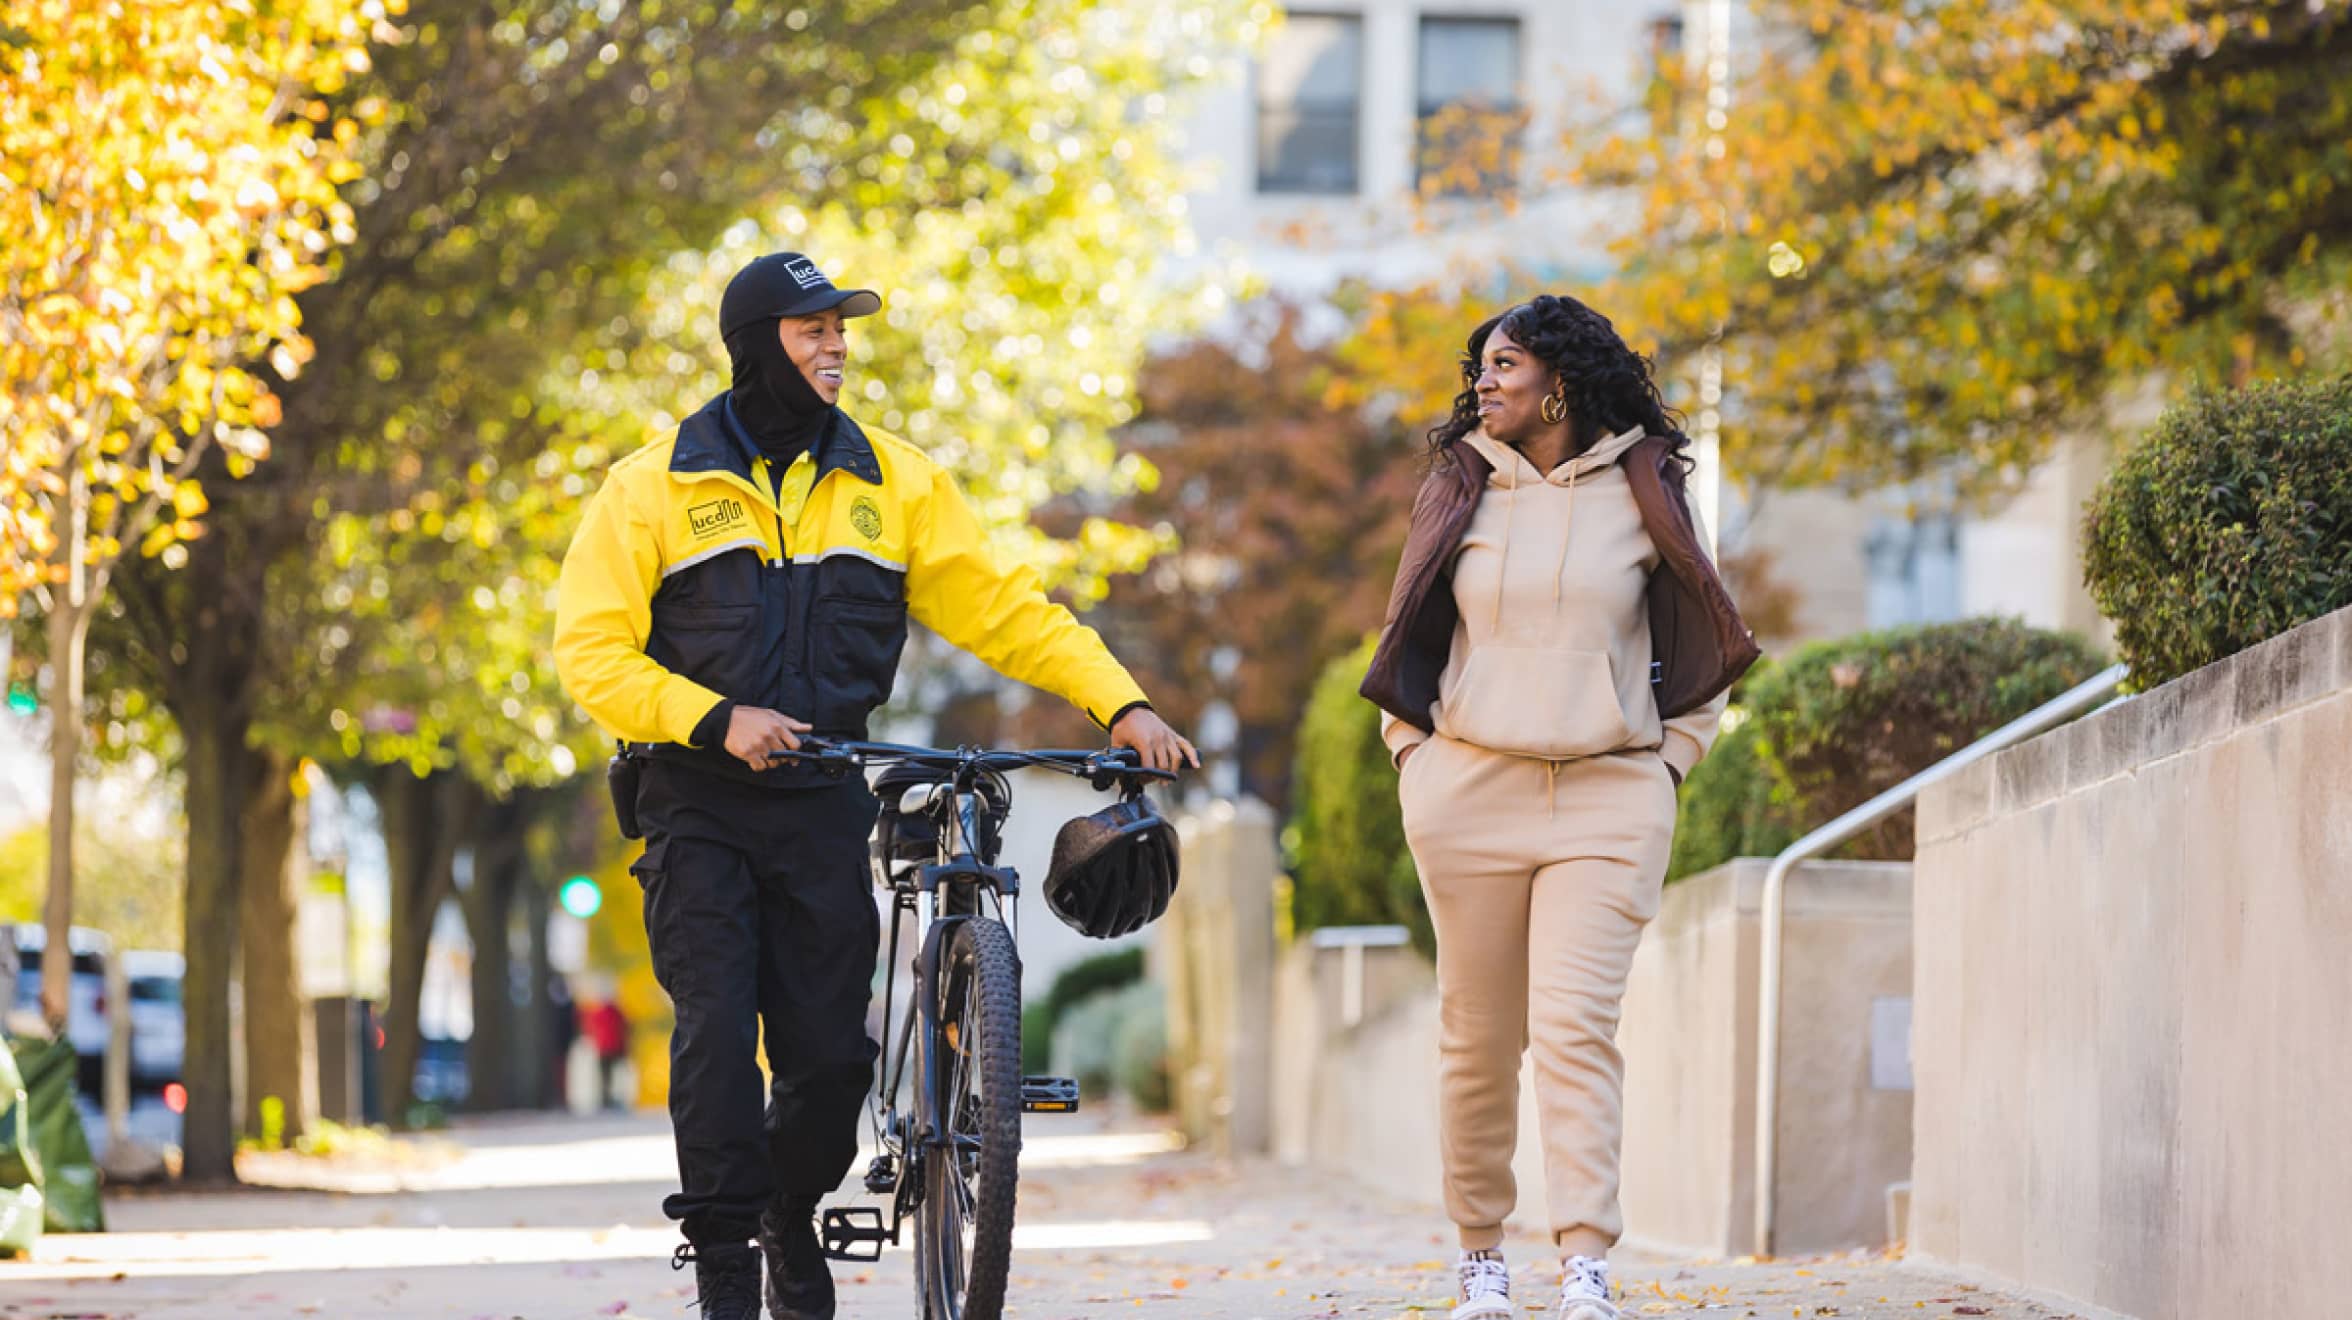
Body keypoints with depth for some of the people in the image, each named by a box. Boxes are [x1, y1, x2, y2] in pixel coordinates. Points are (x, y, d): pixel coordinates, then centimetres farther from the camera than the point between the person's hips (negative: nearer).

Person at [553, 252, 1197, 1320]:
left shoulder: (891, 480, 7)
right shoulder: (657, 486, -1)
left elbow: (1000, 607, 5)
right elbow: (591, 651, -5)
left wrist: (1122, 706, -6)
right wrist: (719, 720, -18)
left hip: (821, 802, 2)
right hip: (698, 801, -2)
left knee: (830, 1051, -1)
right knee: (717, 1033, -12)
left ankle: (792, 1220, 25)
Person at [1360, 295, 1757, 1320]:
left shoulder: (1641, 491, 6)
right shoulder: (1461, 489, 10)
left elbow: (1698, 651, 13)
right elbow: (1407, 640, 17)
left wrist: (1669, 764, 5)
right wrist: (1414, 759, 7)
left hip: (1608, 800, -2)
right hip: (1469, 791, 2)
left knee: (1575, 1024, -13)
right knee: (1478, 1034, 3)